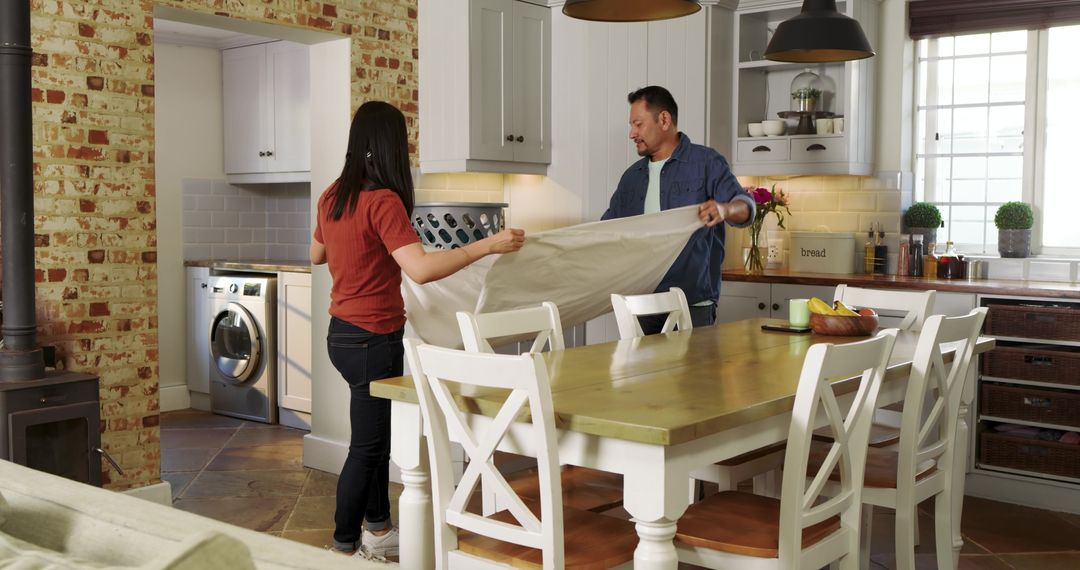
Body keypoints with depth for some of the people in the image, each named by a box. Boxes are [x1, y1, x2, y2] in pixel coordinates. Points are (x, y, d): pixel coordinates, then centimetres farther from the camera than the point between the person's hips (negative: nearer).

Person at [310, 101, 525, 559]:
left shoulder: (333, 196, 6)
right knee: (368, 446, 4)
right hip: (373, 340, -9)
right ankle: (345, 548, 16)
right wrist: (488, 245, -28)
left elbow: (317, 255, 23)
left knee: (378, 435, 21)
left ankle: (378, 529, 34)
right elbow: (421, 269, -32)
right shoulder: (383, 201, -20)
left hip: (343, 332, 9)